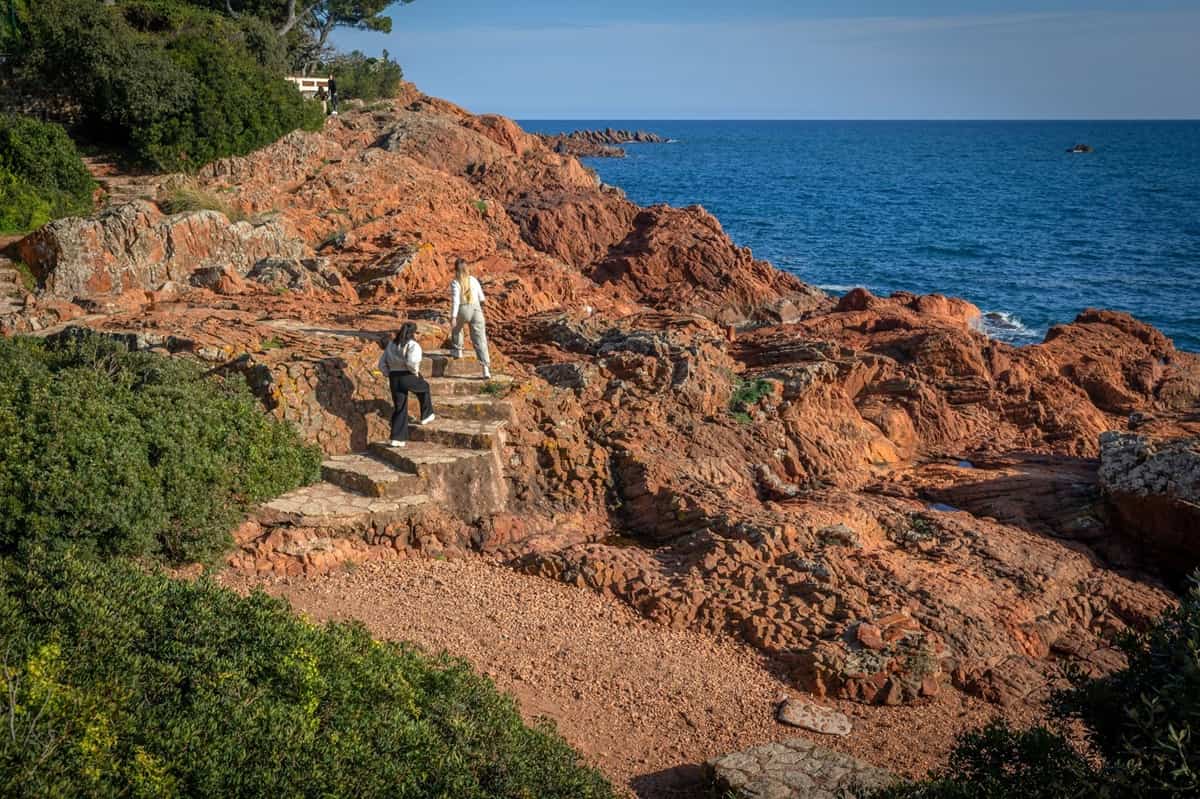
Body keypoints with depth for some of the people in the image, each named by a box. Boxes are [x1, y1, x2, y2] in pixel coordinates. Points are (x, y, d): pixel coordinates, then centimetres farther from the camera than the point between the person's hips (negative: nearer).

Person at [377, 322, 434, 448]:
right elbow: (412, 361, -27)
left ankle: (397, 438, 5)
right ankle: (426, 415, 38)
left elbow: (382, 364, 10)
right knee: (424, 388, 28)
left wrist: (391, 374, 13)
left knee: (399, 408, 10)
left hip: (394, 379, 5)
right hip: (409, 378, -5)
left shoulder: (391, 345, 12)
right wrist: (415, 371, -10)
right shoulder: (413, 345, -9)